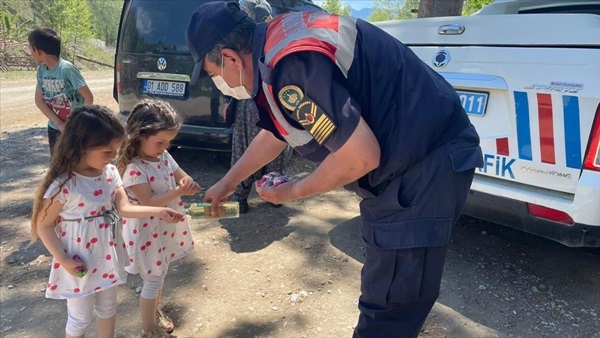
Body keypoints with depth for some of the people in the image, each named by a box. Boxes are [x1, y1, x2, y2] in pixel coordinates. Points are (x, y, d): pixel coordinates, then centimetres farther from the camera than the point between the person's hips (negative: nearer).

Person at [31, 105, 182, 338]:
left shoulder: (110, 172, -7)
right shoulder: (63, 184, -25)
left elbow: (124, 208, -8)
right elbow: (44, 225, -16)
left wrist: (159, 211, -19)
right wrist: (65, 261, -17)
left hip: (108, 256, 6)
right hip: (80, 263, -6)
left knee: (108, 308, 25)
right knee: (81, 318, 15)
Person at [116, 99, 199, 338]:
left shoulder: (164, 156, -1)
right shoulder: (134, 169, -25)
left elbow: (182, 176, 4)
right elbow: (149, 202, -30)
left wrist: (188, 183, -19)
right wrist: (179, 191, -38)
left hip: (166, 228, 8)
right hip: (147, 232, -7)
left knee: (160, 275, 24)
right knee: (153, 281, 6)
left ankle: (155, 312, 46)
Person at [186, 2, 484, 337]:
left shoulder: (291, 65, -27)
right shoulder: (277, 45, 7)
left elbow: (362, 156, -28)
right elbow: (275, 134, 21)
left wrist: (294, 191, -10)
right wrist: (227, 183, 31)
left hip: (429, 160, -10)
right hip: (405, 157, 10)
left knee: (390, 302, -2)